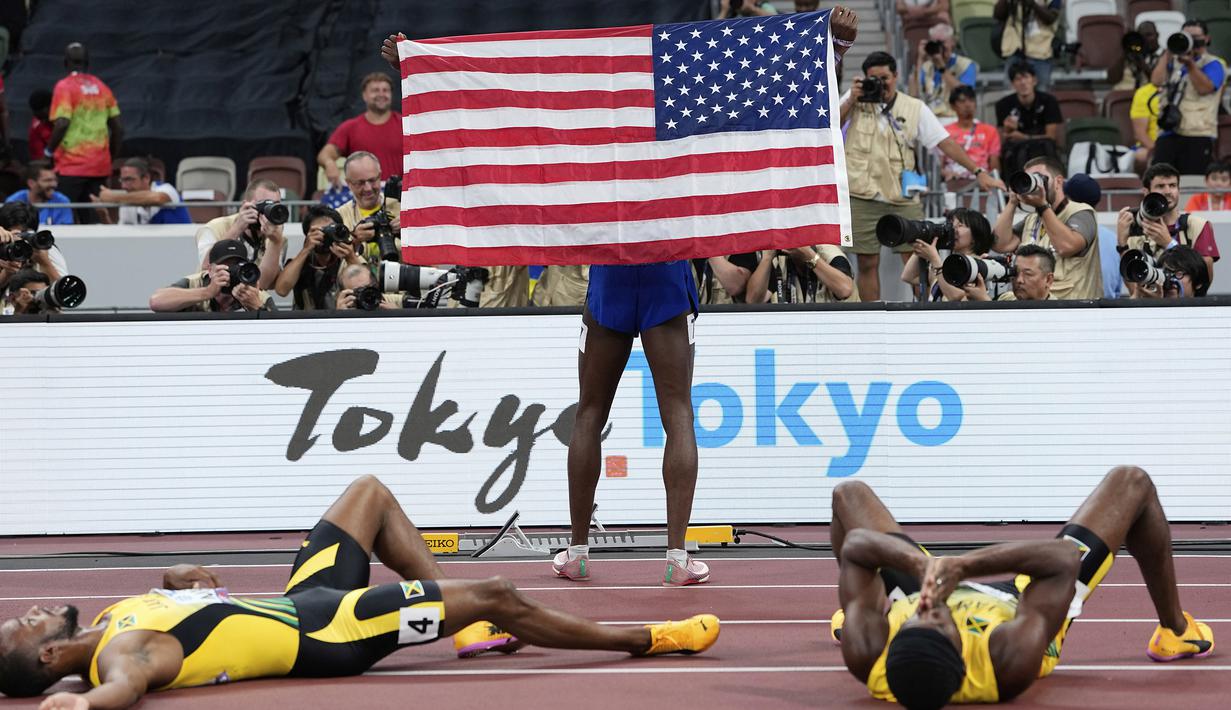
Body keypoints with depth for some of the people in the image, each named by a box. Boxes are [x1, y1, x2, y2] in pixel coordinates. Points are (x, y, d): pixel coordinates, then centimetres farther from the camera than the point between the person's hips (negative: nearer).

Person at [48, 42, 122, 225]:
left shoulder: (64, 86, -6)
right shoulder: (101, 87, 10)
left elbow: (62, 123, -17)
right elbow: (117, 126, 10)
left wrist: (49, 150, -4)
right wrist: (112, 156, 20)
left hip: (72, 166, -5)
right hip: (100, 166, 5)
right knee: (92, 219, 6)